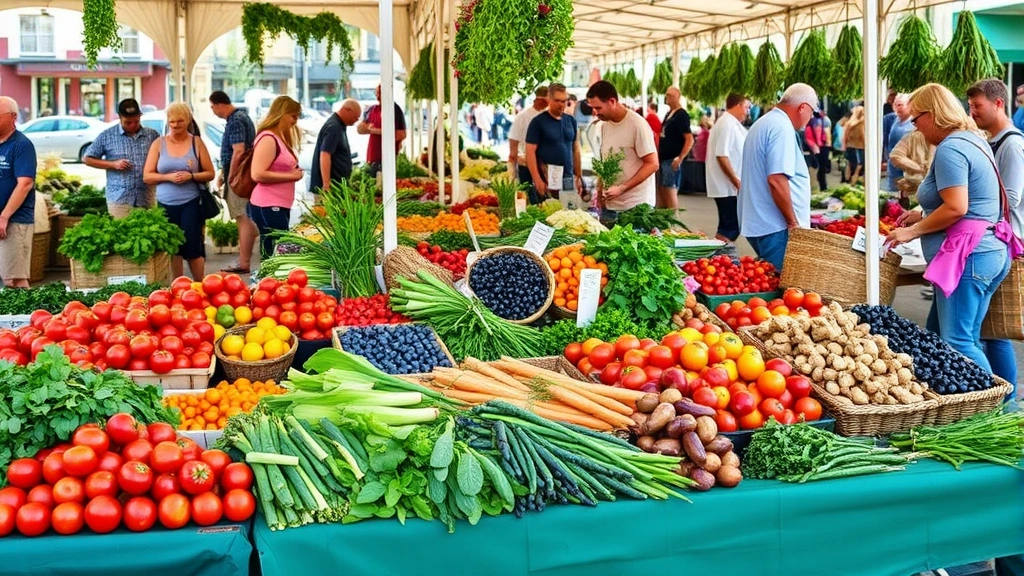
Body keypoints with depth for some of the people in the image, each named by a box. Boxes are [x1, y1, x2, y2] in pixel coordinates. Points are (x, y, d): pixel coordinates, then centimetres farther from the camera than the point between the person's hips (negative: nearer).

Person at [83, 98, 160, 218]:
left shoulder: (153, 135, 6)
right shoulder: (107, 136, 2)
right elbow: (87, 159, 6)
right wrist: (113, 164, -7)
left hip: (147, 199, 2)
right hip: (119, 199, -2)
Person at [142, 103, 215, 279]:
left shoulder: (196, 142, 4)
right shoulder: (158, 143, 6)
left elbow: (210, 173, 4)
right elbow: (147, 176, 4)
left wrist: (191, 176, -14)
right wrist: (168, 177, -12)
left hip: (191, 203, -2)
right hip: (166, 204, 2)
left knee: (193, 248, -2)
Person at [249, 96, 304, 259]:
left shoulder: (280, 138, 16)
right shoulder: (268, 139, -13)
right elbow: (258, 174, -22)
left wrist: (294, 172, 5)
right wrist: (291, 176, -17)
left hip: (280, 206, 10)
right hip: (268, 207, -10)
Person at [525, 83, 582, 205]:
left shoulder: (571, 121, 12)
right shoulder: (538, 122, -3)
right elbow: (530, 152, -8)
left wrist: (579, 176, 12)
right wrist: (537, 180, -15)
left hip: (569, 179, 5)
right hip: (548, 181, -5)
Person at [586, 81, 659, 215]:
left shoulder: (637, 124, -13)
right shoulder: (604, 125, 9)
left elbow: (652, 164, -14)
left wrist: (622, 188, -19)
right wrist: (600, 193, 7)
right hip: (609, 205, 6)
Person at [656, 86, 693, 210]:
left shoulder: (681, 115, -11)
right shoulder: (668, 114, 16)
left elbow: (690, 139, -18)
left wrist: (680, 158, -23)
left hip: (672, 160, -9)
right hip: (664, 158, 9)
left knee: (670, 191, -9)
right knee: (661, 190, 12)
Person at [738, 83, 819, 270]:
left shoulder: (762, 124, 19)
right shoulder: (782, 128, -13)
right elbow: (777, 180, -23)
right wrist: (793, 222, -15)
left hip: (757, 224, 10)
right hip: (774, 227, -10)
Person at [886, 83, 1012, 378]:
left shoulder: (949, 149, -14)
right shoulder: (973, 140, 18)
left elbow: (956, 208, -23)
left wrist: (913, 231, -11)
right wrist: (923, 215, 20)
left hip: (967, 256, -11)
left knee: (958, 343, -10)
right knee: (937, 335, 13)